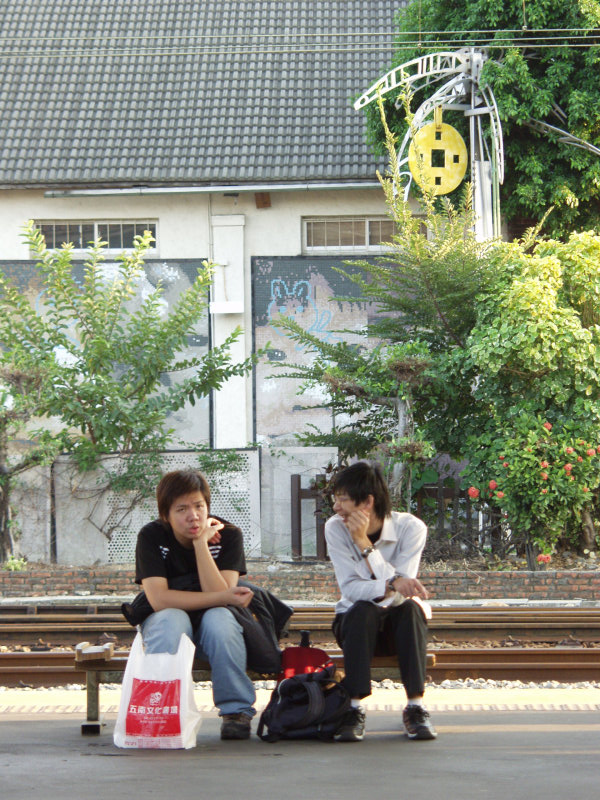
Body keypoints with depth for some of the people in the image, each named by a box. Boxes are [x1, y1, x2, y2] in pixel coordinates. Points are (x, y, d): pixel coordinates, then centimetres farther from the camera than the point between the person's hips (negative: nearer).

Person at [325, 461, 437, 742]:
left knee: (410, 607, -33)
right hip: (356, 624, 0)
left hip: (401, 625, 0)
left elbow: (401, 594, -25)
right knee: (362, 610, -33)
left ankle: (415, 707, -31)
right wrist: (390, 585, -40)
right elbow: (350, 587, -20)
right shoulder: (335, 529, -11)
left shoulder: (410, 527, -15)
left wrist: (364, 543, -29)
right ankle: (354, 709, -34)